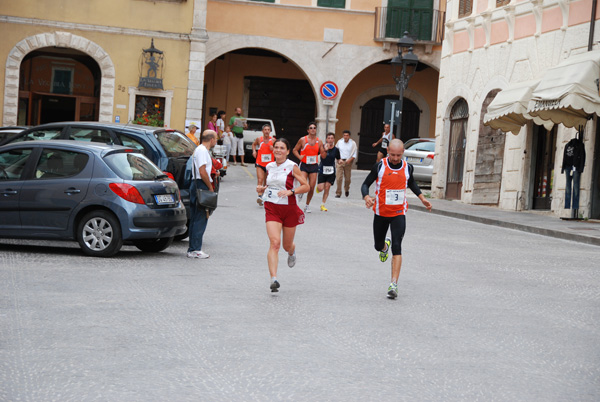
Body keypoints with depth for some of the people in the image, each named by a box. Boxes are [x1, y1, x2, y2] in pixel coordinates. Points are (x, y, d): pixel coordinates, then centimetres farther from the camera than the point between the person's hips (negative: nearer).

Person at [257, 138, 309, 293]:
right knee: (275, 242, -18)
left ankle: (292, 252, 53)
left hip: (289, 209, -2)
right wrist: (262, 189, 1)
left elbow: (306, 186, -7)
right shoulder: (269, 167, 7)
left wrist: (290, 191, -21)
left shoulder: (292, 167, -7)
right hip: (272, 208, 2)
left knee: (287, 245, 12)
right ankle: (274, 279, -23)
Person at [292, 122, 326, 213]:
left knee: (312, 187, -1)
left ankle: (307, 205, 17)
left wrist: (325, 150, -13)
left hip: (314, 166, 2)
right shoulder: (303, 140, -2)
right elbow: (295, 150, 6)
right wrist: (299, 157, -11)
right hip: (304, 165, -2)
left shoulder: (319, 141, 5)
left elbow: (323, 156, 8)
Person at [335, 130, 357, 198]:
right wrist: (339, 159, -2)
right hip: (340, 161, 1)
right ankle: (338, 193, -3)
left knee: (348, 178, 6)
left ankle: (347, 189, 36)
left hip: (348, 162, 0)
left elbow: (354, 154, 0)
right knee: (339, 178, -9)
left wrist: (349, 160, -15)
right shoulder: (339, 142, 4)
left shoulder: (353, 143, -1)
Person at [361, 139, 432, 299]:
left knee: (397, 247, -14)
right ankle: (385, 246, 55)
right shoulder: (379, 166, -10)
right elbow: (365, 184, -7)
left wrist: (422, 198, 12)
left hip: (399, 214, 0)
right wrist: (367, 197, -27)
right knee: (378, 246, 15)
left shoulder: (407, 167, -2)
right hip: (381, 213, 0)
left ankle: (393, 284, -16)